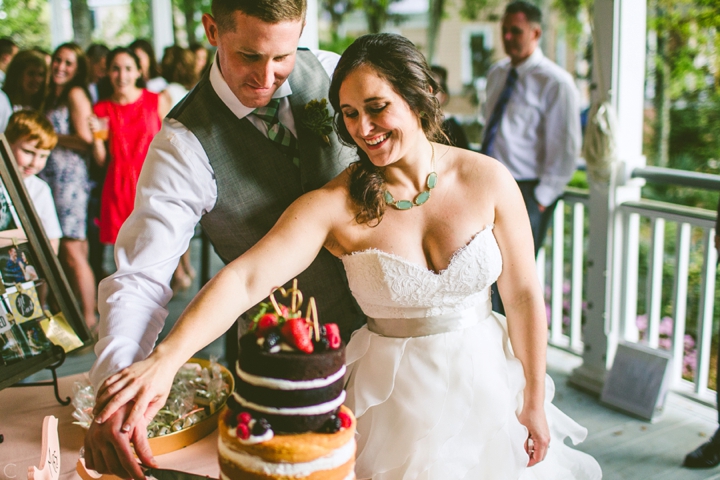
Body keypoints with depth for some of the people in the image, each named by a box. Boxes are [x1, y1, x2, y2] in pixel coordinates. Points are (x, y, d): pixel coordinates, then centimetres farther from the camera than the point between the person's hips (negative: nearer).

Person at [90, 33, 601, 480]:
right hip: (393, 395, -2)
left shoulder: (487, 179, -11)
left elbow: (524, 293, -4)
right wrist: (166, 358, -44)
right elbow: (246, 277, -29)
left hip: (485, 381, 2)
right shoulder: (335, 205, -16)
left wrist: (534, 402, 1)